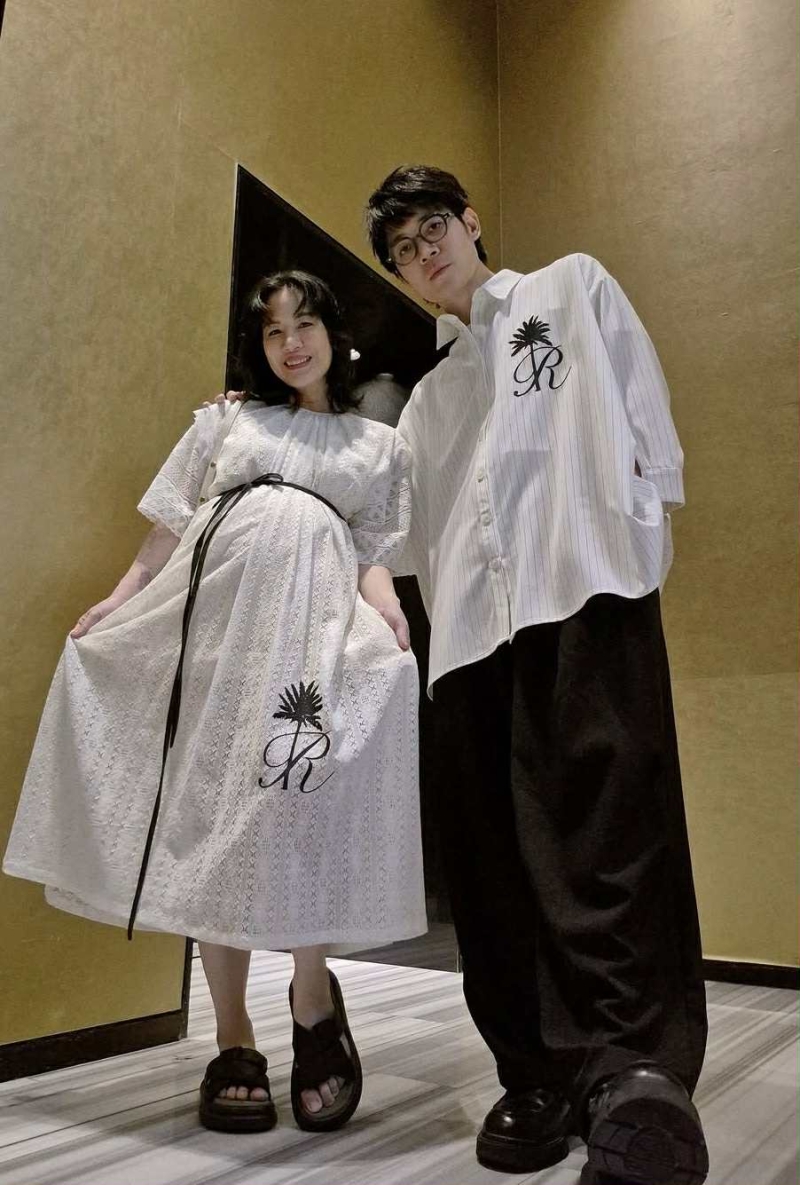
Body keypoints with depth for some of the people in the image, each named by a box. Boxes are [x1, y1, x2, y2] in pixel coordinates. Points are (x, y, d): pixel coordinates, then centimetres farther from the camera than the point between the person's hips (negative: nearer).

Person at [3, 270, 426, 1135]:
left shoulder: (380, 446, 21)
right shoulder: (223, 421, 22)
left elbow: (373, 555, 13)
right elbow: (170, 531, 18)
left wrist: (385, 612, -8)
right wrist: (115, 602, 6)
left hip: (316, 619, -1)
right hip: (215, 608, 1)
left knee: (311, 810, -16)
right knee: (209, 811, -3)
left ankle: (313, 1001, 8)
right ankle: (233, 1042, 6)